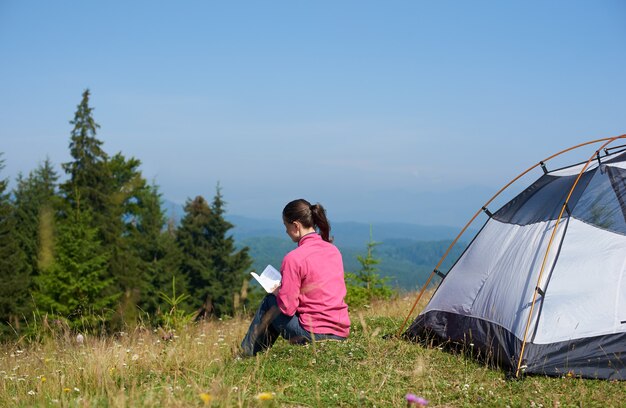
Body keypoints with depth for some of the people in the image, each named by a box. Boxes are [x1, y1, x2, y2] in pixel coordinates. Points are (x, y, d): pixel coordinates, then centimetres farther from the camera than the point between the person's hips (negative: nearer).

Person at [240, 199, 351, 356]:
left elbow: (287, 307, -13)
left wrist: (277, 292, 8)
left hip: (314, 334, -7)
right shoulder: (334, 250, 8)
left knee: (269, 302, 16)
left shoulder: (294, 258, -14)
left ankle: (246, 356, 27)